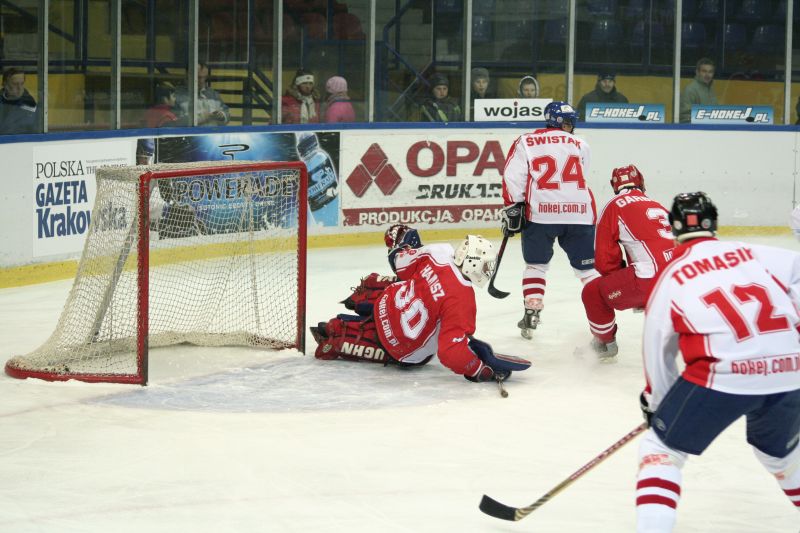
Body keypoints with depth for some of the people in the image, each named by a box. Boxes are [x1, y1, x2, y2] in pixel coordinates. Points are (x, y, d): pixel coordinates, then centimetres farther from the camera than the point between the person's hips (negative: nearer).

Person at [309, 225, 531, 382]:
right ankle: (332, 344, 15)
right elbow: (451, 352, -35)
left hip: (385, 304, 5)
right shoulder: (462, 300, -33)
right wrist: (484, 372, -28)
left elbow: (401, 263, 2)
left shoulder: (438, 252, -19)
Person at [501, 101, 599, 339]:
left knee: (536, 265, 15)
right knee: (587, 267, 13)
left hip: (541, 212, -1)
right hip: (580, 212, 1)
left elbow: (513, 177, -1)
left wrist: (513, 210, 4)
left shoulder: (526, 142, 8)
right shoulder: (581, 145, 15)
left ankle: (531, 316, 7)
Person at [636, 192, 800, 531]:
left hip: (723, 374, -4)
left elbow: (657, 350, 18)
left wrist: (656, 403, 32)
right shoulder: (755, 254, 17)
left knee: (662, 449, 13)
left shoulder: (671, 279, 13)